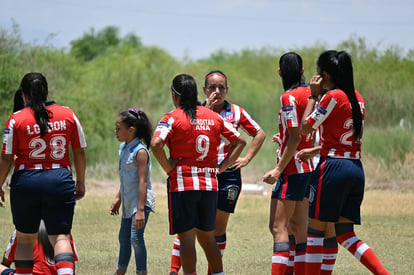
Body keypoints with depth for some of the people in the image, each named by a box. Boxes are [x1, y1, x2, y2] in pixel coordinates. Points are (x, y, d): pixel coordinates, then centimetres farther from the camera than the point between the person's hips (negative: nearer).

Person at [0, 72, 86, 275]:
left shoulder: (16, 120, -3)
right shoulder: (68, 115, 4)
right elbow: (79, 153, 9)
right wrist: (80, 182, 21)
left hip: (26, 182, -1)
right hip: (60, 181, 1)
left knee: (25, 238, 15)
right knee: (61, 237, 1)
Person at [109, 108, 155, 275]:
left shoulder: (140, 151, -18)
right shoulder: (123, 148, 9)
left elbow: (143, 182, -22)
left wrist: (140, 210, -26)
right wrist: (118, 198, 22)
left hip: (141, 202, -9)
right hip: (128, 203, 9)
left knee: (136, 238, -15)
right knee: (123, 239, 17)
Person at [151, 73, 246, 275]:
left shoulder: (172, 118, -6)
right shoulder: (214, 117, 10)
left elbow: (156, 144, -21)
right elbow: (240, 141, 14)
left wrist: (167, 167, -9)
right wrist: (222, 166, 13)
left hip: (182, 183, -5)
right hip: (210, 183, 5)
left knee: (186, 237, -3)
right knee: (207, 237, 16)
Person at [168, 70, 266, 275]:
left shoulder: (236, 112, 7)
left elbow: (259, 134, 16)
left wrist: (247, 158, 7)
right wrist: (207, 110, -15)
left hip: (228, 174, 1)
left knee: (219, 228, 6)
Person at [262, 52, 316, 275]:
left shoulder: (289, 97, -13)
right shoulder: (310, 94, 9)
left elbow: (295, 137, -17)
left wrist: (278, 170, -16)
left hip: (292, 170, -8)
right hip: (308, 168, 8)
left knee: (278, 226, -10)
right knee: (298, 227, 11)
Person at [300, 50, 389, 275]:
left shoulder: (332, 97, -12)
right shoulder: (357, 98, 12)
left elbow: (305, 128, -5)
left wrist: (313, 96, 2)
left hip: (333, 168, -8)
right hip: (356, 168, 8)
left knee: (315, 230, 2)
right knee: (344, 233, 9)